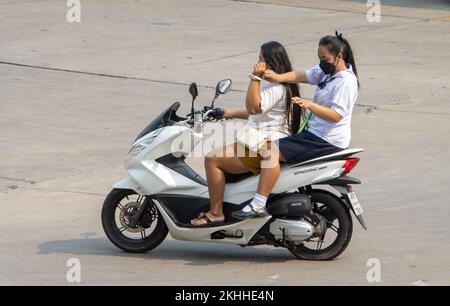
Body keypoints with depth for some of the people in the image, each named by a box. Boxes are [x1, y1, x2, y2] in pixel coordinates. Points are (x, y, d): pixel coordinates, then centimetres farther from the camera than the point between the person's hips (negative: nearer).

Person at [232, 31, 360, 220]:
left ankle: (258, 205, -25)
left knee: (272, 151, -22)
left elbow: (336, 115, -26)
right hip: (315, 133, 11)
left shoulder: (346, 82, -16)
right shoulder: (326, 71, 13)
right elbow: (300, 77, 4)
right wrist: (279, 77, -15)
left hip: (328, 141, -11)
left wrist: (309, 105, -37)